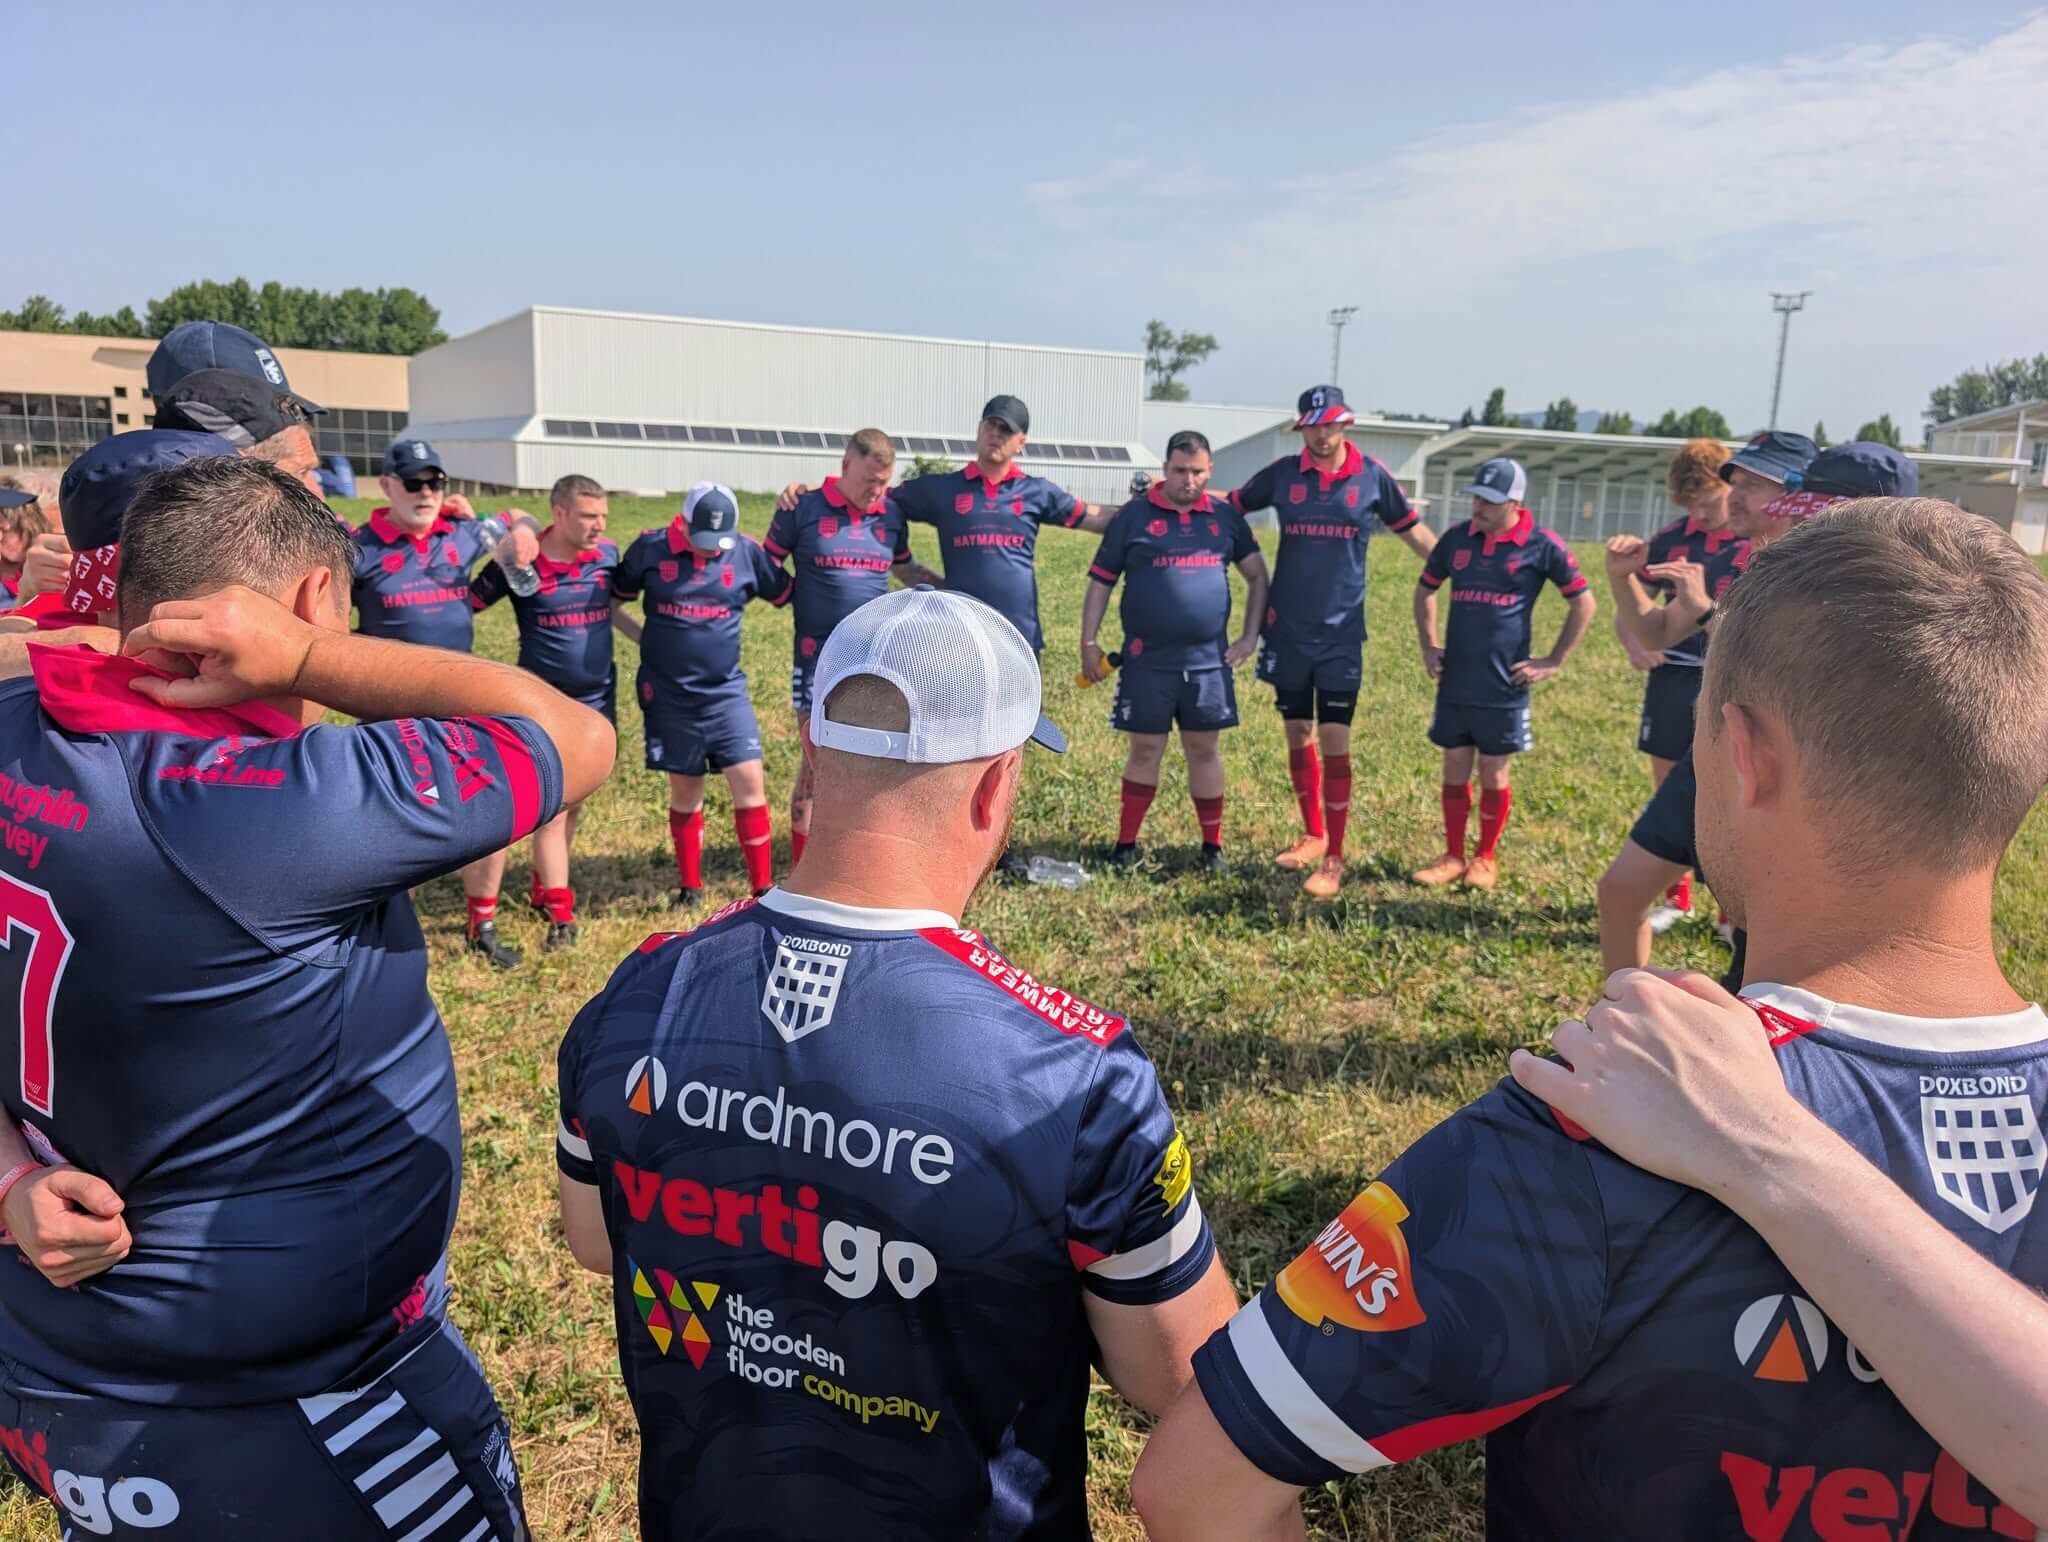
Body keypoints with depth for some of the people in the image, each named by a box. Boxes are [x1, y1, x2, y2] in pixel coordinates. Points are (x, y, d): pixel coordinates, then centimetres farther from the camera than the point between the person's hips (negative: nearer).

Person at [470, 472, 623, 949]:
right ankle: (561, 915, 2)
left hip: (598, 700, 5)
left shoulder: (607, 554, -1)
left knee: (574, 803, 14)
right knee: (550, 807, -5)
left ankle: (544, 889, 31)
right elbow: (464, 604, -4)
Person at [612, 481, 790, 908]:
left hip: (726, 690, 1)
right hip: (669, 694, 0)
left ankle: (763, 887, 4)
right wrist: (647, 639, -1)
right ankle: (690, 886, 24)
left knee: (750, 781, -7)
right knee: (685, 790, 9)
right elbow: (611, 602, 6)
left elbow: (791, 595, 6)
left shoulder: (746, 553, -5)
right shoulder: (651, 548, -6)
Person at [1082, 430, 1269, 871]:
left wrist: (1250, 637, 7)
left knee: (1205, 751, 8)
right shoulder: (1134, 515, 0)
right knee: (1145, 750, 4)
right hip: (1148, 660, -2)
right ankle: (1126, 843, 14)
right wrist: (1089, 641, -4)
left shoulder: (1226, 517, 7)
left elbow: (1257, 577, 15)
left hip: (1209, 659, 2)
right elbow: (1100, 582, 2)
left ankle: (1213, 845, 18)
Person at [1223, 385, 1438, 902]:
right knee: (1298, 737, 12)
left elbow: (1414, 532, 10)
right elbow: (1227, 507, 12)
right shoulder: (1282, 473, 1)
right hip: (1287, 630, 2)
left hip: (1342, 633, -2)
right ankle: (1313, 835, 29)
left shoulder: (1372, 476, -1)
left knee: (1335, 743, -5)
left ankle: (1334, 859, 3)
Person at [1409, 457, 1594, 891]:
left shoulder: (1541, 545, -8)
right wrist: (1428, 646, 11)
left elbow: (1583, 603, 1)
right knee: (1454, 770, 8)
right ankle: (1453, 856, 20)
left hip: (1504, 685, -3)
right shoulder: (1457, 538, 3)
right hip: (1454, 682, 3)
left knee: (1494, 775, 6)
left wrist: (1553, 662, 0)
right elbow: (1425, 590, 19)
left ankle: (1486, 857, 22)